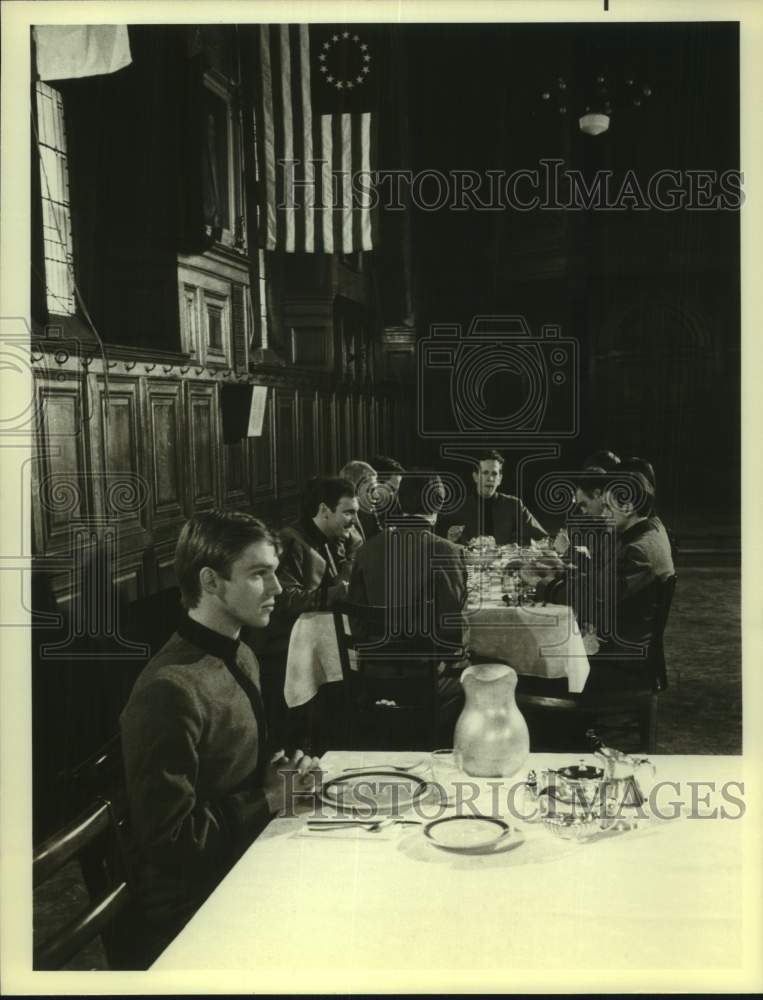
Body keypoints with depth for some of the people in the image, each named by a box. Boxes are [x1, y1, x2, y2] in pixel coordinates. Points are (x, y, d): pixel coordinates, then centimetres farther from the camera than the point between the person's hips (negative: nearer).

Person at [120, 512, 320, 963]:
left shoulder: (242, 658, 7)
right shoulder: (170, 690, -24)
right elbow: (172, 839, -21)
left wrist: (281, 773, 1)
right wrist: (273, 796, -13)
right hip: (194, 912, -9)